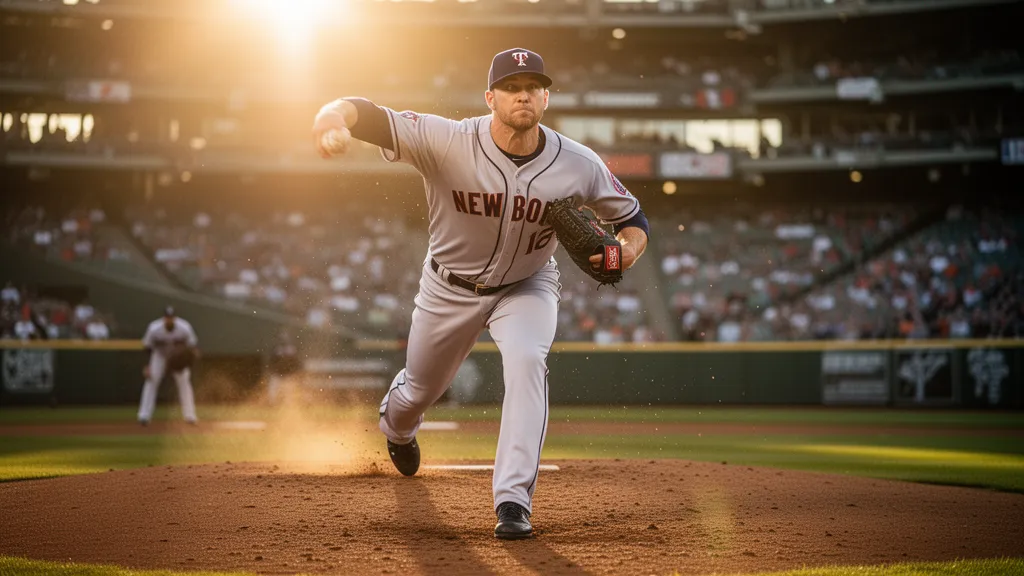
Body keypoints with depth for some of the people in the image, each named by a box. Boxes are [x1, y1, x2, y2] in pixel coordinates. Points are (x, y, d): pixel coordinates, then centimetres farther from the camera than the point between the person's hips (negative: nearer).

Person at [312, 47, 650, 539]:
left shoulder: (580, 166, -23)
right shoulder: (447, 143, -30)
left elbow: (632, 218, -7)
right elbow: (368, 115, -39)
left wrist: (627, 250, -31)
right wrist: (334, 118, -64)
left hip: (526, 286, 0)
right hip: (450, 288, 0)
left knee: (526, 361, -30)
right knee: (420, 389, 18)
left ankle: (514, 500, -25)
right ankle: (396, 426, 59)